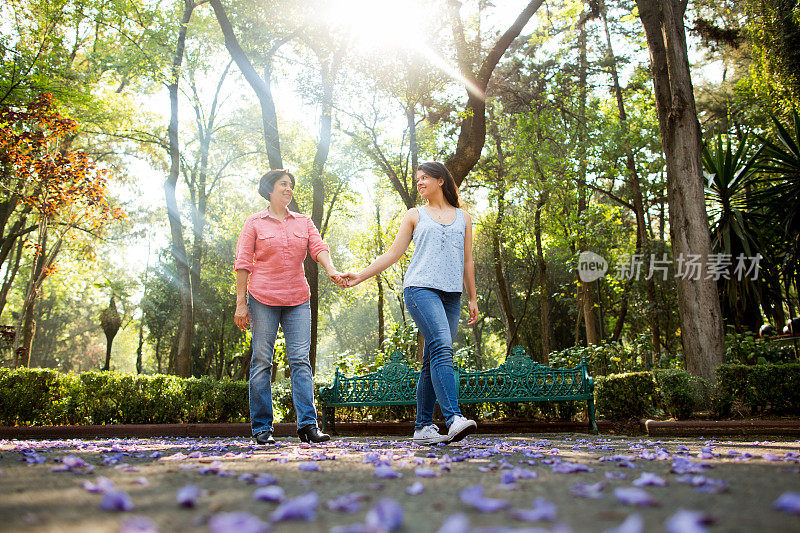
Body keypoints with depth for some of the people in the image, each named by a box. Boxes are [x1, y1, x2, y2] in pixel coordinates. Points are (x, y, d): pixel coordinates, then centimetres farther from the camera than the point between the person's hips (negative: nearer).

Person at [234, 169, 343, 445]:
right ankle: (261, 427, 6)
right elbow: (243, 264, 1)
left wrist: (331, 270, -20)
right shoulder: (254, 223, 5)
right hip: (262, 299, -2)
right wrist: (240, 303, -5)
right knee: (262, 361, -1)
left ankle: (308, 424, -7)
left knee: (300, 360, -5)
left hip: (297, 300, 3)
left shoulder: (304, 222, 15)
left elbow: (318, 247, 1)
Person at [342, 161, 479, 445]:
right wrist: (361, 275, 6)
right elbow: (393, 253, 13)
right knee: (442, 346, -23)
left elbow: (468, 262, 19)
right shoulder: (415, 215, 15)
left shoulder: (463, 217, 19)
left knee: (433, 362, 0)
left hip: (452, 295, 3)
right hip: (421, 287, -3)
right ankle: (453, 418, -31)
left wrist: (473, 299, 15)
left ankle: (423, 427, 5)